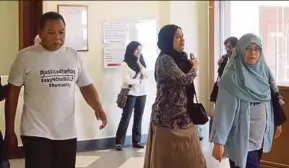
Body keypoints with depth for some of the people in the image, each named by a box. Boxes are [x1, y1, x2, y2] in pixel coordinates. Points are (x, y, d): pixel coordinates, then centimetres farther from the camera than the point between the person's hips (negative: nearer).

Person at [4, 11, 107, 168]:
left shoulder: (74, 56, 5)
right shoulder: (26, 56, -5)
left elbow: (86, 86, 9)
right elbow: (12, 94, -1)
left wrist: (97, 107, -12)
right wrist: (9, 131, -1)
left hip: (67, 133, 4)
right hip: (36, 132, -3)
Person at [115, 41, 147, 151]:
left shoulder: (141, 62, 14)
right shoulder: (125, 64, -5)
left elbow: (146, 75, 1)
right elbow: (127, 80, -13)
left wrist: (139, 63, -5)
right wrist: (139, 81, -2)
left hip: (142, 93, 5)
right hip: (130, 94, -5)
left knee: (138, 118, 6)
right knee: (126, 118, -6)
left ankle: (136, 141, 13)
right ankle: (119, 142, -3)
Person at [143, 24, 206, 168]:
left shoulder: (180, 58, 13)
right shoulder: (164, 59, -13)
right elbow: (183, 79, -21)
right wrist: (194, 67, -5)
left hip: (182, 116, 9)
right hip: (169, 117, -8)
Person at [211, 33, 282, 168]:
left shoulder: (264, 72, 4)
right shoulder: (232, 76, -16)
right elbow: (224, 110, -17)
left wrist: (277, 121, 21)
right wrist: (218, 141, -19)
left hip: (261, 135, 6)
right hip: (242, 137, -6)